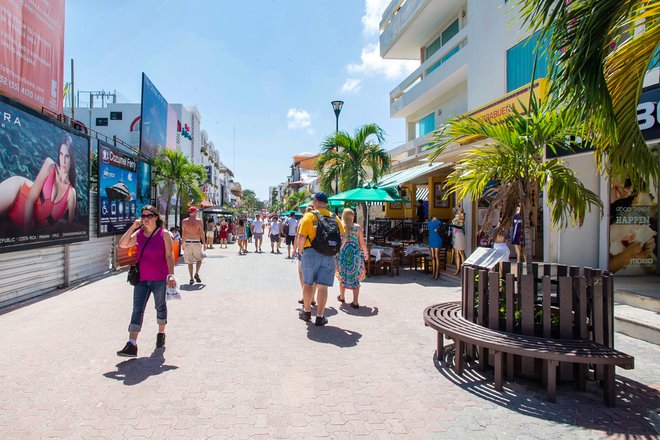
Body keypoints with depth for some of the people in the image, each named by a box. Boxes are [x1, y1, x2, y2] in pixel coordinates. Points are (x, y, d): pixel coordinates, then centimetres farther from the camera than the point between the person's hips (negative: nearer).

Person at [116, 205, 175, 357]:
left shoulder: (164, 234, -6)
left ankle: (161, 333, 34)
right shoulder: (138, 233, 8)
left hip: (159, 278, -3)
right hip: (142, 278, 4)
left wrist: (171, 274, -18)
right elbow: (122, 244, -3)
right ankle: (132, 345, -4)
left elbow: (169, 256, -9)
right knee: (137, 309, -2)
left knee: (160, 306, 13)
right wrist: (133, 227, -6)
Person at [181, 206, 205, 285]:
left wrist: (183, 244, 10)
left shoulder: (184, 221, 4)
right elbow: (201, 233, -4)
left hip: (188, 242, 2)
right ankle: (196, 273, -6)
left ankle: (191, 278, 6)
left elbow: (183, 233, 4)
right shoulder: (199, 221, -1)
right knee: (199, 259, 15)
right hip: (196, 242, -2)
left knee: (189, 261, 7)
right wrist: (204, 243, 0)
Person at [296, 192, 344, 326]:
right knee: (322, 286, 4)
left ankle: (307, 312, 26)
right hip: (329, 256, 2)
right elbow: (342, 237, 6)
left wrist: (300, 250, 5)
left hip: (311, 253, -2)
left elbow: (301, 237, -11)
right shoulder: (335, 218, 6)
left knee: (308, 284, 14)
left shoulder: (309, 216, -5)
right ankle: (320, 316, 8)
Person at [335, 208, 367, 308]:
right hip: (356, 254, 0)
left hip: (343, 254, 1)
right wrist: (366, 253, 13)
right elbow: (362, 243, -2)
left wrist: (335, 253, 8)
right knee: (356, 277, 7)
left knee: (342, 276, 18)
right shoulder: (358, 227, -5)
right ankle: (355, 302, 3)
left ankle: (342, 297, 34)